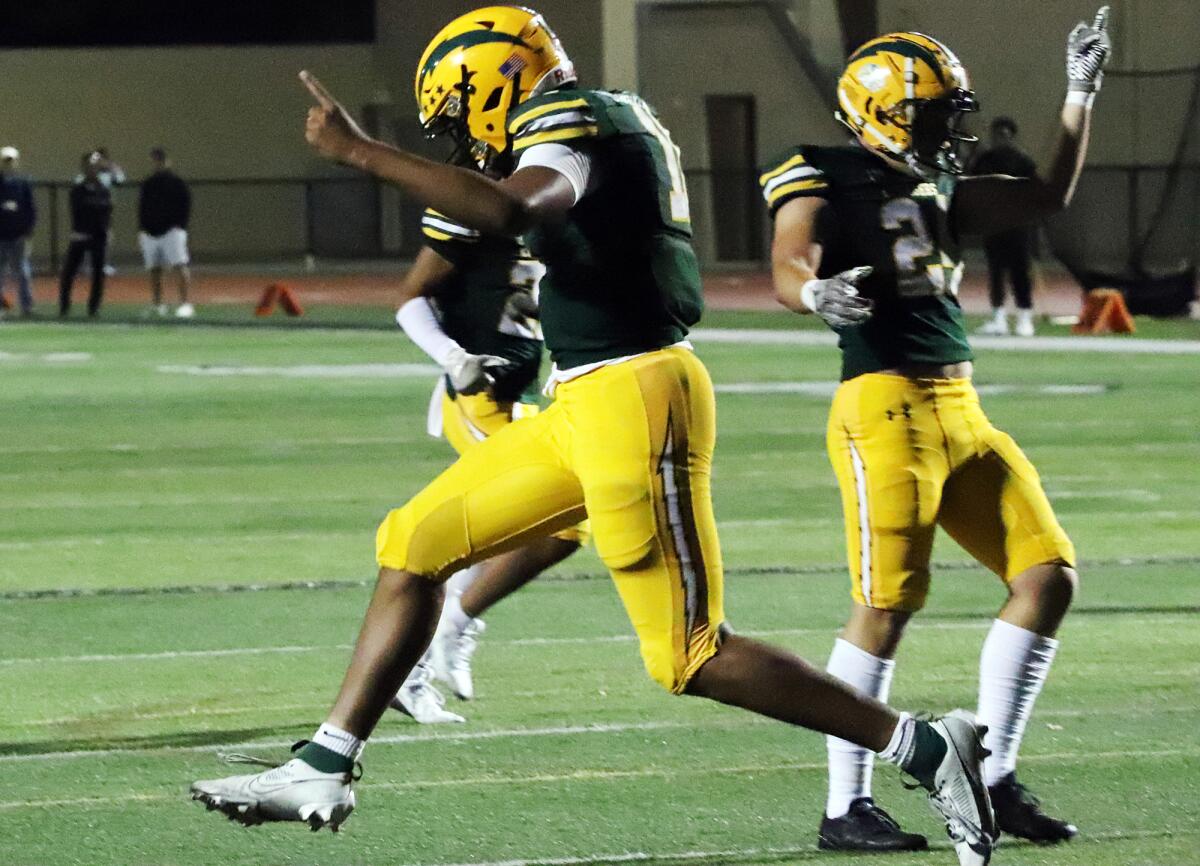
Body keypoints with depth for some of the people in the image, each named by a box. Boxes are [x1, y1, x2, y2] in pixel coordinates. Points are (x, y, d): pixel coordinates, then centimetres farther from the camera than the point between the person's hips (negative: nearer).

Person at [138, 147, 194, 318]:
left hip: (172, 231, -5)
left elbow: (186, 206, 0)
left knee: (179, 267, -15)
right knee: (153, 270, 6)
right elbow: (142, 208, 17)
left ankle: (184, 303, -19)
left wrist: (180, 225, -10)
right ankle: (157, 304, 13)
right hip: (150, 233, 5)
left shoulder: (177, 182, 2)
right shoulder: (147, 184, 14)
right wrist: (141, 229, 6)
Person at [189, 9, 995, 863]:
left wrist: (363, 152, -30)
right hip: (585, 407, 10)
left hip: (630, 397, -10)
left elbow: (514, 209, -33)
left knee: (691, 655, -8)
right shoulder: (619, 121, 17)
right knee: (415, 544, 11)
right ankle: (324, 773, 16)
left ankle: (924, 748, -2)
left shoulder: (569, 120, -11)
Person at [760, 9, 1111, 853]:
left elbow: (1051, 196, 25)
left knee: (1049, 575, 3)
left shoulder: (939, 193, 18)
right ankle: (846, 808, -5)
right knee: (886, 604, -12)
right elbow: (789, 269, -21)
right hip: (886, 405, -8)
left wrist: (1082, 93, 21)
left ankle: (995, 779, 8)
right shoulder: (826, 185, -5)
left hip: (962, 411, 8)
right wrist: (818, 293, -43)